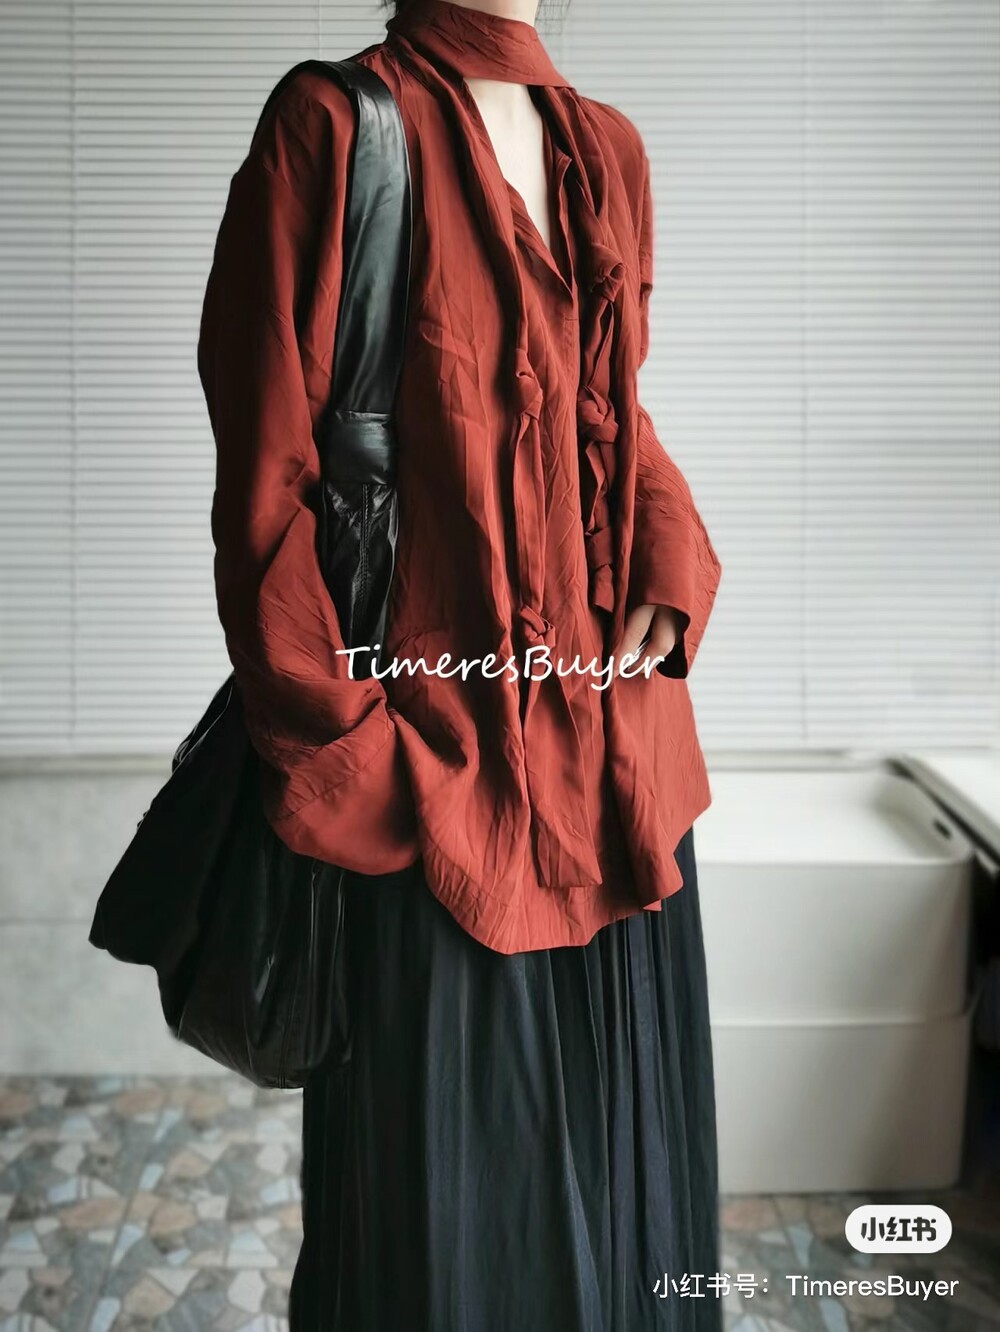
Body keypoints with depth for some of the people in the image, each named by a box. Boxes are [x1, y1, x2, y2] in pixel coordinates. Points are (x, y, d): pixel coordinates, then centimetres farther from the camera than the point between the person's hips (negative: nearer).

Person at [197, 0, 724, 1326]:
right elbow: (266, 476, -11)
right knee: (442, 1178, 10)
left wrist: (674, 568, 1)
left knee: (617, 1155, 19)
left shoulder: (608, 147, 12)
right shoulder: (336, 125, -6)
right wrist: (345, 755, -15)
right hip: (442, 749, -6)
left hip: (621, 749, 6)